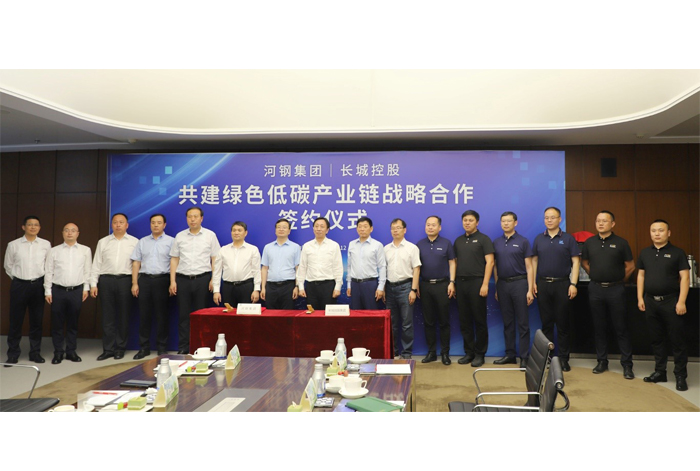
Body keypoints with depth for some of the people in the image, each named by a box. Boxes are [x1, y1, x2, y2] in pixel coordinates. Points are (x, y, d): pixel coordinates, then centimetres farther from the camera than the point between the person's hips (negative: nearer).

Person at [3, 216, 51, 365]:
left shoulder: (46, 244, 1)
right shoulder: (13, 245, -1)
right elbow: (8, 265, 10)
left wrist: (43, 280, 6)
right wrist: (17, 278, 9)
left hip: (38, 285, 1)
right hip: (19, 285, -1)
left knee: (37, 320, 7)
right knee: (16, 320, 3)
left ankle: (35, 352, 17)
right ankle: (13, 354, 13)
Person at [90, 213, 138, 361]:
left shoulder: (134, 242, 6)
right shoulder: (103, 242, 12)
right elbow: (96, 264, 10)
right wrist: (93, 284, 2)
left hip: (125, 280, -1)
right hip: (106, 280, 2)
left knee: (123, 316, 4)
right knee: (108, 316, 4)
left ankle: (120, 348, 14)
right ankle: (108, 349, 10)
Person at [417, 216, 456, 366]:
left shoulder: (446, 243, 2)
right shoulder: (419, 244, 8)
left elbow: (452, 263, 2)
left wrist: (452, 282, -7)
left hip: (442, 285, -2)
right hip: (425, 285, 2)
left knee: (444, 321, 3)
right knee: (428, 321, 7)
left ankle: (445, 353, 11)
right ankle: (431, 352, 15)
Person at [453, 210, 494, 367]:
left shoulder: (483, 239, -1)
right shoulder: (458, 241, 15)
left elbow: (489, 262, -8)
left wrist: (485, 284, -16)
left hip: (477, 282, -5)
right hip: (461, 283, 5)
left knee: (479, 320, 1)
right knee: (464, 320, 8)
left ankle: (479, 354, 10)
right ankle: (469, 352, 18)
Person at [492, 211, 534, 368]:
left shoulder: (523, 242, -1)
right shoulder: (496, 242, 10)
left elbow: (529, 267, -3)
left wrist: (530, 290, -10)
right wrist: (496, 288, 9)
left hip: (519, 283, -4)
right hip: (503, 284, 4)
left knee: (523, 323, -1)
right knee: (507, 322, 10)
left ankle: (524, 357, 4)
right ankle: (510, 354, 18)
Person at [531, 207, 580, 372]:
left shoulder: (568, 238, 1)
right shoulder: (538, 239, 9)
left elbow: (575, 262, -2)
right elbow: (534, 260, 12)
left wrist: (573, 284, -10)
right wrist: (533, 282, 4)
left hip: (562, 284, -2)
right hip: (543, 284, 2)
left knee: (562, 324, 2)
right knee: (546, 323, 7)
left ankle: (563, 358, 10)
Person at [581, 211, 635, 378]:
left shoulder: (620, 243, -2)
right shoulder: (589, 242, 6)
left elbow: (630, 266, 4)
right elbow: (584, 262, 18)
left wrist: (618, 281, 5)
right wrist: (597, 277, 11)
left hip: (615, 289, -3)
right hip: (595, 289, 3)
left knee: (621, 328, 0)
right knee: (599, 327, 10)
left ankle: (626, 364, 6)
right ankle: (602, 361, 20)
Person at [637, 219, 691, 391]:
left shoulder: (677, 253, -3)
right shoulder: (645, 253, 10)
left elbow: (685, 277, -7)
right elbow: (641, 275, 13)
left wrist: (681, 302, -14)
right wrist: (640, 298, 6)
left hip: (671, 301, -4)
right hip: (651, 301, 4)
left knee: (677, 340, 0)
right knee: (656, 339, 11)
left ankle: (680, 376, 9)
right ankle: (660, 372, 21)